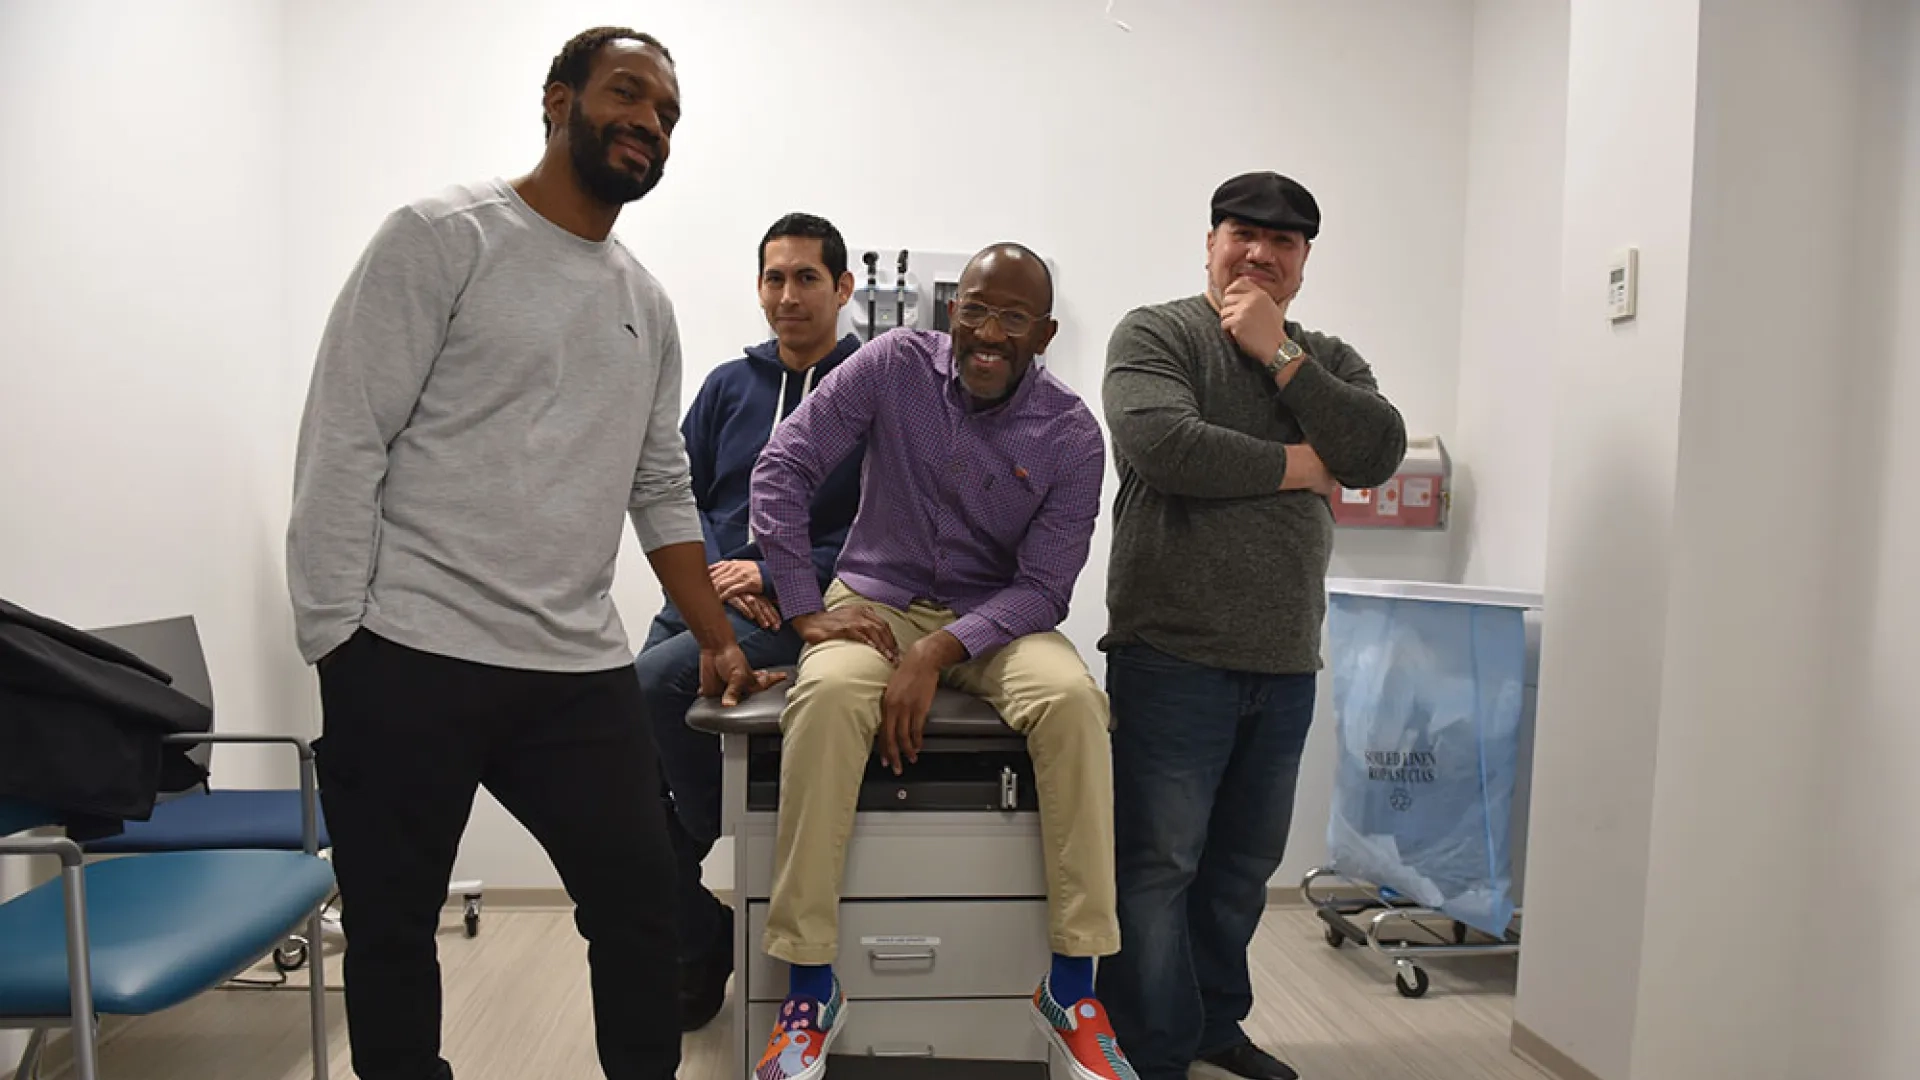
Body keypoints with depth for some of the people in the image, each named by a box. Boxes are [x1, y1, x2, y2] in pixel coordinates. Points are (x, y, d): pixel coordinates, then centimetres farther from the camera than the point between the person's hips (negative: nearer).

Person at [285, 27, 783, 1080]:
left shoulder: (647, 304, 15)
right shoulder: (442, 235, -2)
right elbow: (342, 445, -7)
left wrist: (719, 637, 15)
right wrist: (336, 648, -11)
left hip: (581, 673, 5)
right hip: (409, 660, -5)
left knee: (641, 905, 8)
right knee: (392, 935, 9)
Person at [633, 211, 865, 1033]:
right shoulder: (730, 385, 13)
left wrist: (778, 577, -15)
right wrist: (719, 573, -6)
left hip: (797, 610, -5)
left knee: (651, 686, -27)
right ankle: (696, 960, 14)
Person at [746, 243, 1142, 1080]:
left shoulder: (1072, 436, -7)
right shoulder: (893, 365, -7)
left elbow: (1042, 588, -10)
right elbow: (782, 471, -8)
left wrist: (940, 652, -26)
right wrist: (808, 611, -16)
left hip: (998, 618, 1)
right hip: (877, 602, 0)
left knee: (1073, 700, -31)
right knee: (827, 698, -34)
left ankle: (1072, 985, -18)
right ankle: (810, 989, -20)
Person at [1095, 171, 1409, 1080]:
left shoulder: (1328, 358, 14)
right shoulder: (1155, 334, -2)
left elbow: (1379, 454, -4)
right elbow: (1161, 443, -20)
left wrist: (1280, 355, -9)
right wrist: (1300, 466, -8)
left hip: (1286, 665, 6)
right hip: (1173, 657, -5)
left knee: (1243, 866, 17)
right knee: (1159, 864, 0)